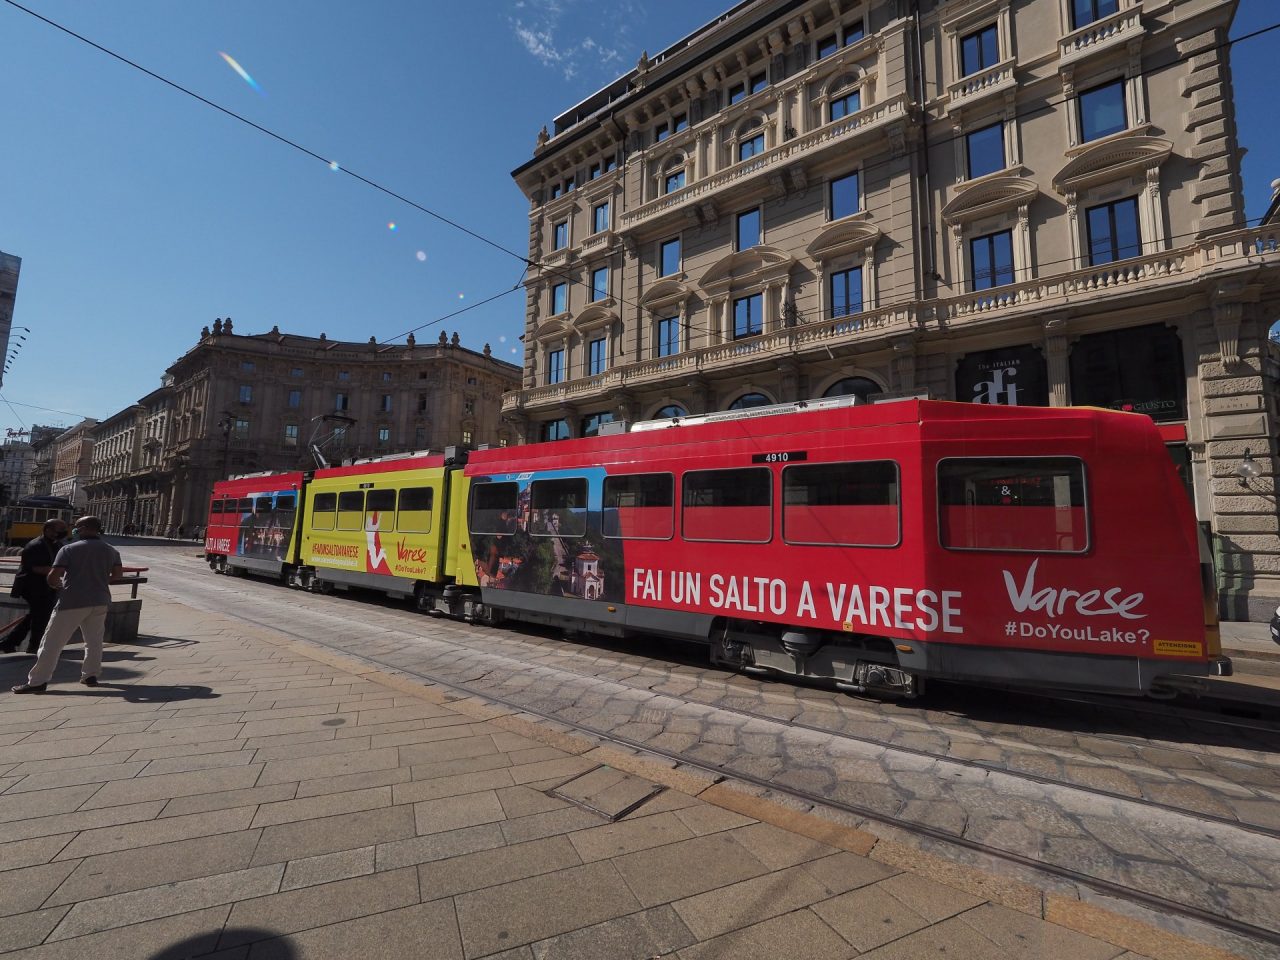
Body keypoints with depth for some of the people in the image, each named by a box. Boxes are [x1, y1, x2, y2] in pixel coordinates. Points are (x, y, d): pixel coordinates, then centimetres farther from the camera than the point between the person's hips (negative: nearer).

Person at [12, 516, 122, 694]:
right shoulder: (112, 551, 6)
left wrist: (56, 585, 8)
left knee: (52, 642, 4)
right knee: (94, 640, 15)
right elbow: (117, 574, 9)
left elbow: (53, 576, -12)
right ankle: (90, 675, 21)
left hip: (73, 601, -4)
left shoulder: (69, 549, -8)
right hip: (100, 601, 5)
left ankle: (37, 681, 7)